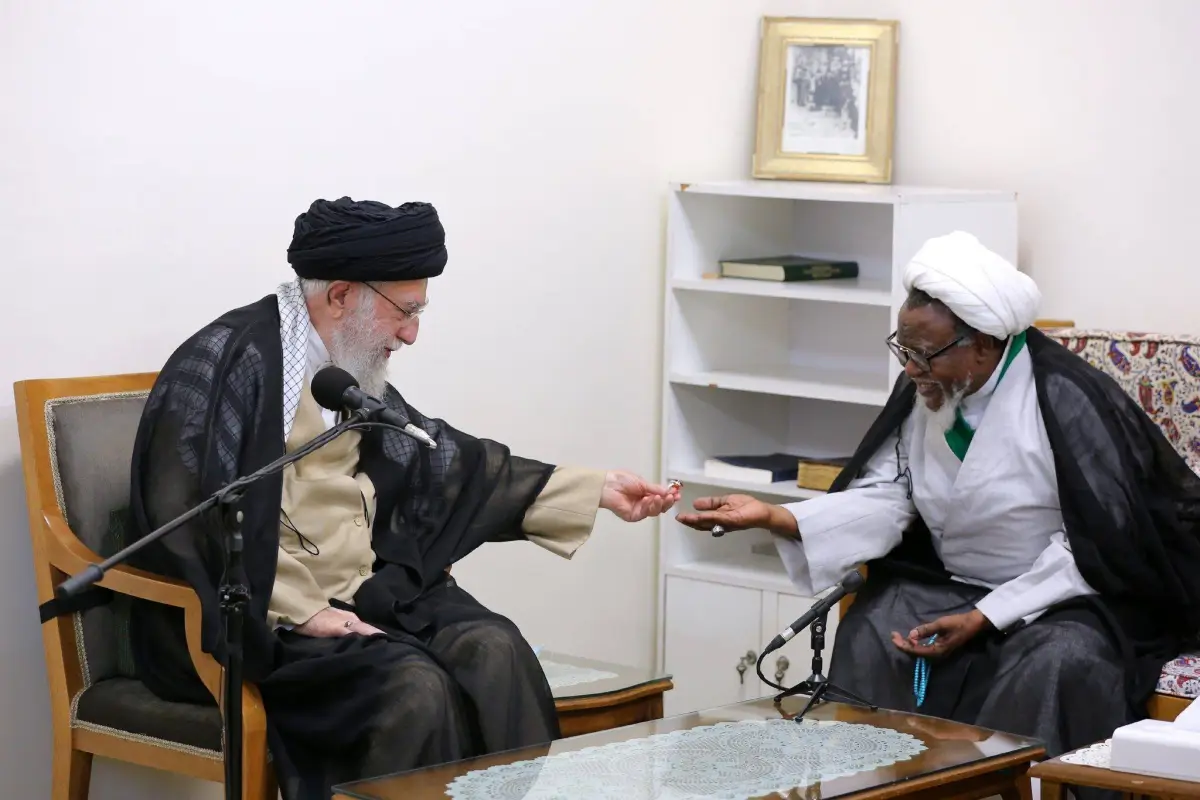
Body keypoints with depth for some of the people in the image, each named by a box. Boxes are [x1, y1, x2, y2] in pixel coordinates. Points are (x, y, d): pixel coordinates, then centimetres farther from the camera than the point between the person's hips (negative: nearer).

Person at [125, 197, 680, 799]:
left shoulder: (351, 372, 13)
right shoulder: (230, 364, -13)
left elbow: (446, 461, 20)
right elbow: (197, 521, -20)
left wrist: (595, 490, 18)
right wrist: (299, 610, -22)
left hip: (365, 592, 8)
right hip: (263, 619, -8)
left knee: (494, 651, -16)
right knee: (412, 688, -29)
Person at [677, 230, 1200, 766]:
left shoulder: (1067, 401, -19)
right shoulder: (922, 392, 0)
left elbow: (1094, 546, -19)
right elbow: (884, 499, -5)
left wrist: (983, 619, -22)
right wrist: (776, 518, -21)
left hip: (1066, 596, -5)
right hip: (950, 585, 6)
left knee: (1055, 663, -34)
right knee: (867, 636, -18)